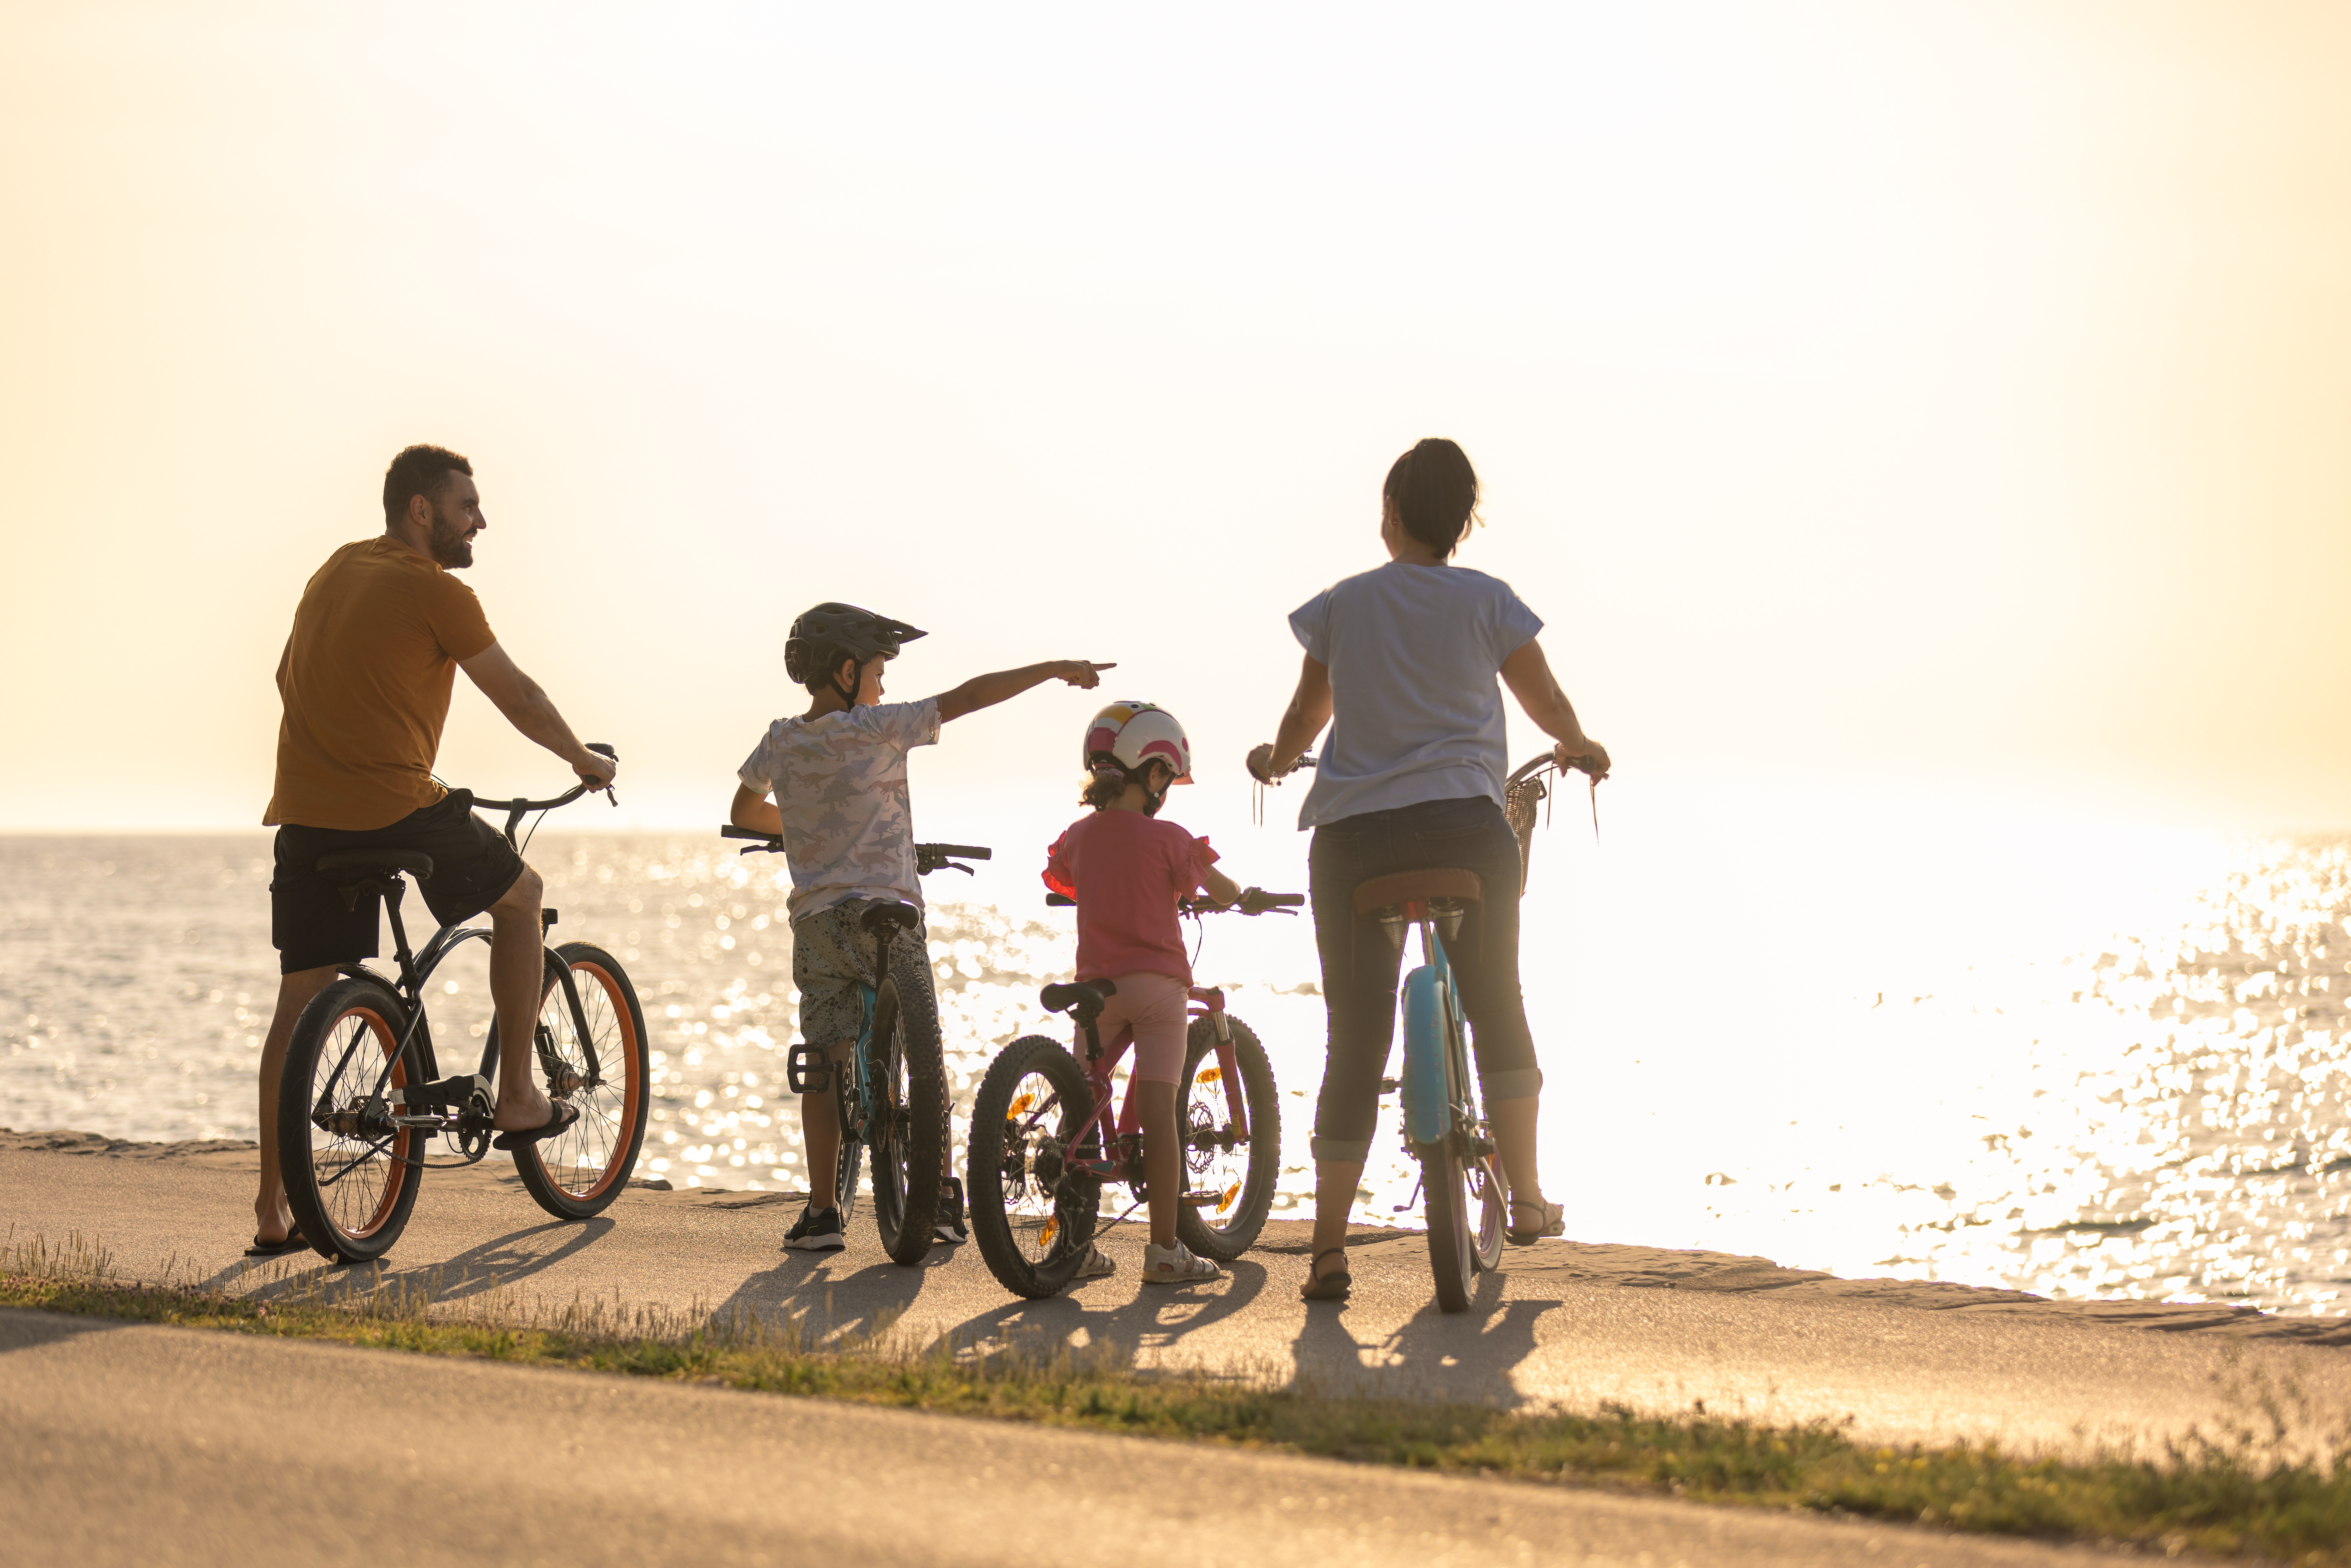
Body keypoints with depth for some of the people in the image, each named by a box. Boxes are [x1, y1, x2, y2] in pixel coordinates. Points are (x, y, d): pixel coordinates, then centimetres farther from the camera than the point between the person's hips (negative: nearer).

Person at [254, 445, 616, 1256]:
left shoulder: (336, 570, 16)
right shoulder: (435, 592, -7)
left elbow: (287, 676, 29)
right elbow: (518, 697, -2)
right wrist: (586, 761, 14)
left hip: (305, 815, 7)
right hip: (397, 808, -7)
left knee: (301, 1000, 7)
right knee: (520, 894, 17)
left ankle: (273, 1206, 4)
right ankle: (516, 1096, 19)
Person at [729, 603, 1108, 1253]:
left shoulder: (779, 743, 7)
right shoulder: (877, 729, -8)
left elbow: (744, 812, 24)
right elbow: (970, 695, -9)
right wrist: (1053, 670, -4)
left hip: (814, 919, 4)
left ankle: (822, 1211, 1)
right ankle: (941, 1194, 5)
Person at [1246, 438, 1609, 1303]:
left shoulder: (1341, 605, 6)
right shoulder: (1487, 602, 2)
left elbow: (1305, 713, 18)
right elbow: (1547, 703, 12)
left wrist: (1275, 760, 40)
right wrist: (1580, 748, 34)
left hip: (1352, 833, 1)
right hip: (1464, 824, -1)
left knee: (1355, 1038, 2)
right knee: (1497, 1007, 20)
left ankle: (1329, 1251, -3)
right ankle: (1527, 1198, 20)